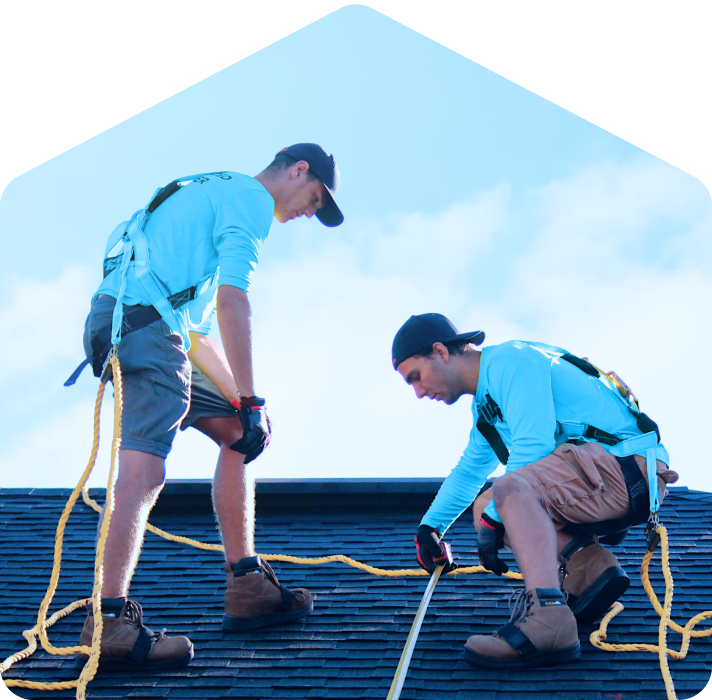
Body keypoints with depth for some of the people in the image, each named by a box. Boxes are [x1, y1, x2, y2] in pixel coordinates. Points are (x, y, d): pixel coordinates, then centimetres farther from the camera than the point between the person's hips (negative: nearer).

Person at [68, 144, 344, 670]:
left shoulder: (213, 193, 33)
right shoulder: (249, 199, 2)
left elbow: (196, 330, 33)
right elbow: (232, 299, -14)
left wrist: (240, 403, 28)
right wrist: (252, 403, -15)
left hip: (123, 326, 10)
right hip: (144, 323, -10)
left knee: (237, 431, 15)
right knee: (145, 466, -21)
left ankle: (247, 587, 13)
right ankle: (108, 623, -30)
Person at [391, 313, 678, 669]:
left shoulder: (510, 360, -8)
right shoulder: (486, 402, 24)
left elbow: (534, 446, -19)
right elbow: (470, 469, 39)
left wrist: (492, 519, -14)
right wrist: (430, 526, 37)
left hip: (630, 467, -10)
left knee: (511, 488, -31)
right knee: (485, 503, 14)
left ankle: (548, 621, -49)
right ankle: (588, 562, -4)